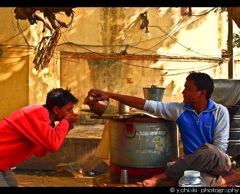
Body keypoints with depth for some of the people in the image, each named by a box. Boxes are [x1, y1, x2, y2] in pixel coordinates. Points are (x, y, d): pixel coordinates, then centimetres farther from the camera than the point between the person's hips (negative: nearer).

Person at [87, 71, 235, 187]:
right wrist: (109, 95, -6)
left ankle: (161, 177, -27)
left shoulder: (220, 112, -8)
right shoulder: (179, 109, -1)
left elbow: (220, 148, -10)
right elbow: (145, 104, -3)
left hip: (219, 162, -1)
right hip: (195, 164, 1)